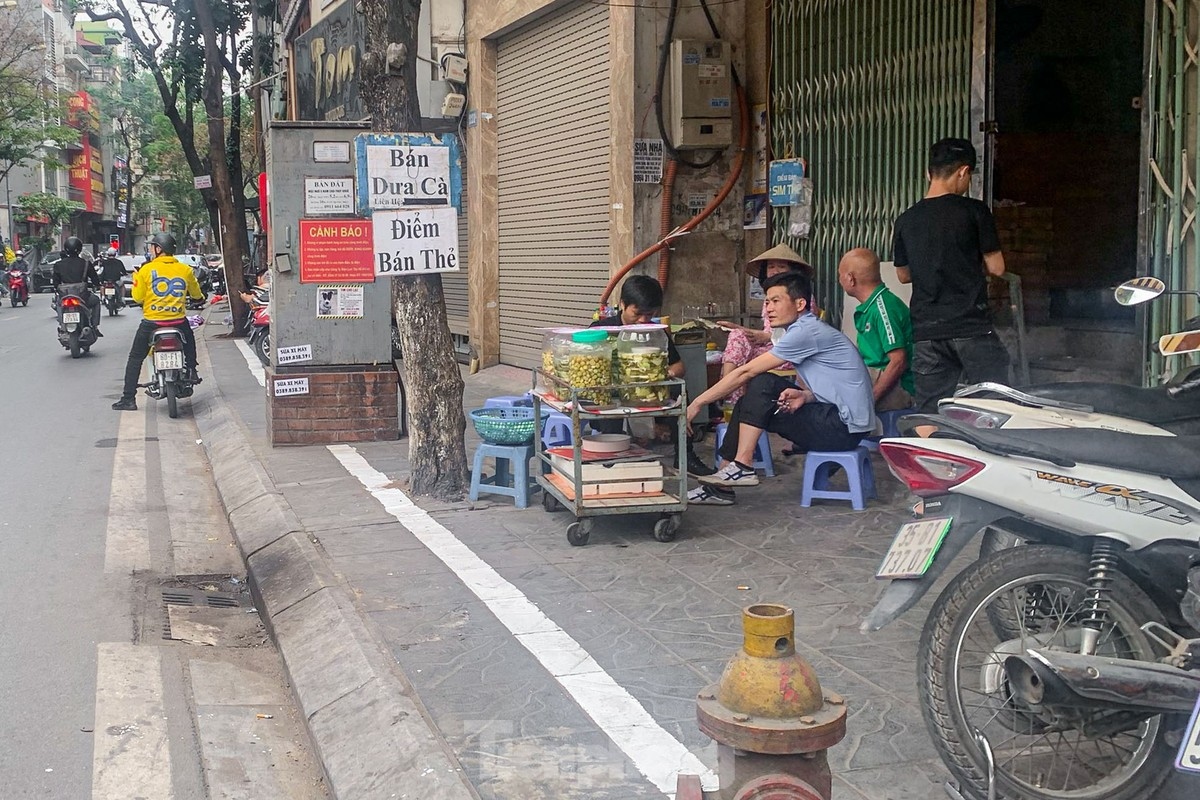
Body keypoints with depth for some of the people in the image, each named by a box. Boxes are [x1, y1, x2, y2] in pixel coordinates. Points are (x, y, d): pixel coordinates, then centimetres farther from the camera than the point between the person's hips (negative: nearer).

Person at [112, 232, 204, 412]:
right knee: (189, 341, 36)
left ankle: (128, 399, 7)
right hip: (178, 321, 2)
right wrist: (201, 297, 39)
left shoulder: (146, 269, -6)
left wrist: (136, 278, 14)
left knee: (135, 359, 10)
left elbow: (137, 298, -1)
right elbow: (196, 294, 16)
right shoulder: (186, 270, 1)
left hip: (152, 322, -2)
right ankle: (191, 371, 26)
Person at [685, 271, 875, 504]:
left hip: (845, 427, -10)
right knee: (751, 402, 7)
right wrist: (804, 395, -9)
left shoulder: (806, 331, -16)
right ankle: (721, 485, 6)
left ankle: (742, 466, -16)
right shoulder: (806, 330, 16)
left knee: (762, 385, -17)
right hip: (834, 417, 10)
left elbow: (746, 372, -16)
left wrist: (698, 404, -12)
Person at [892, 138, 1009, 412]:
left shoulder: (906, 221, 7)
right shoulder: (974, 211, -5)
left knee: (929, 417, 5)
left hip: (926, 331, 4)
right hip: (972, 327, -4)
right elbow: (996, 267, -2)